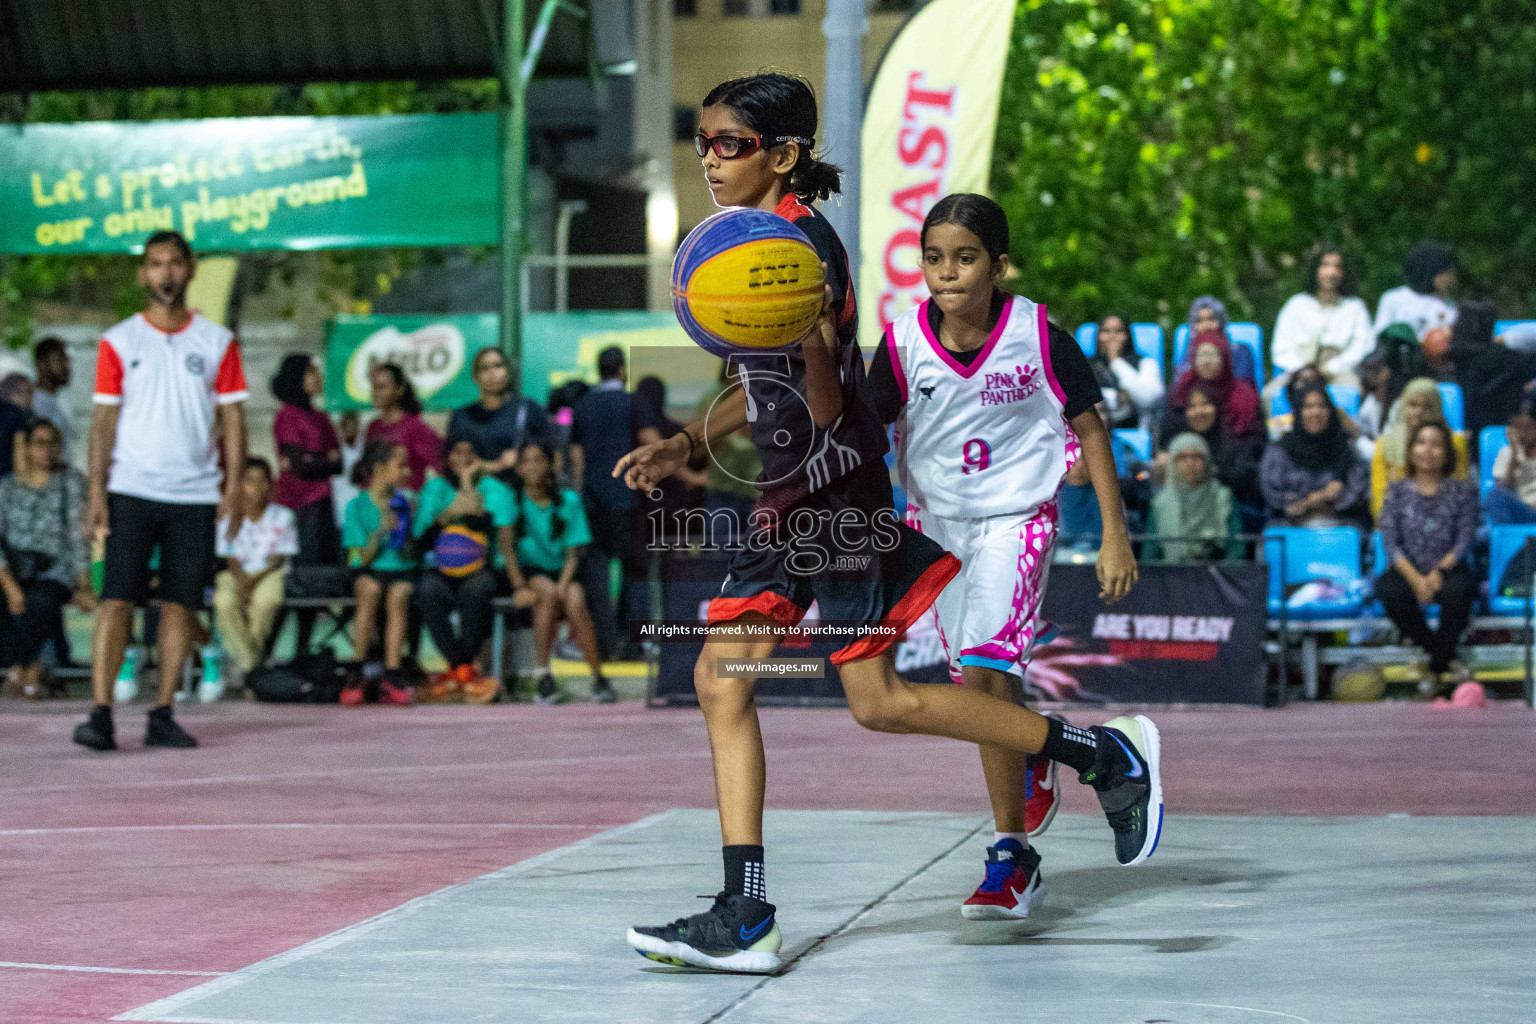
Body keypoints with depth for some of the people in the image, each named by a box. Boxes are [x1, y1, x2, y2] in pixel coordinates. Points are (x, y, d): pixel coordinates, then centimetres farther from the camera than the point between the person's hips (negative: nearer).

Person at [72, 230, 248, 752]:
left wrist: (233, 485, -3)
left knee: (181, 606, 2)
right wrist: (96, 491, -6)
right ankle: (101, 713, -11)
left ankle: (162, 715, 7)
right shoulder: (119, 341, 4)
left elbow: (231, 418, 7)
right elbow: (104, 419, 2)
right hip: (131, 491, -2)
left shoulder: (217, 341, 7)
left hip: (195, 494, 2)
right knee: (117, 599, -9)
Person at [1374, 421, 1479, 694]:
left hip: (1449, 570, -1)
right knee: (1386, 588, -34)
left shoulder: (1463, 491, 9)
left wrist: (1438, 573, -18)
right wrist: (1415, 578, -16)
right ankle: (1448, 662, -24)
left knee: (1457, 589, -38)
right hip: (1408, 571, 1)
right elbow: (1390, 542, 0)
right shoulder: (1398, 491, 11)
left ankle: (1439, 666, -22)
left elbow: (1465, 541, -1)